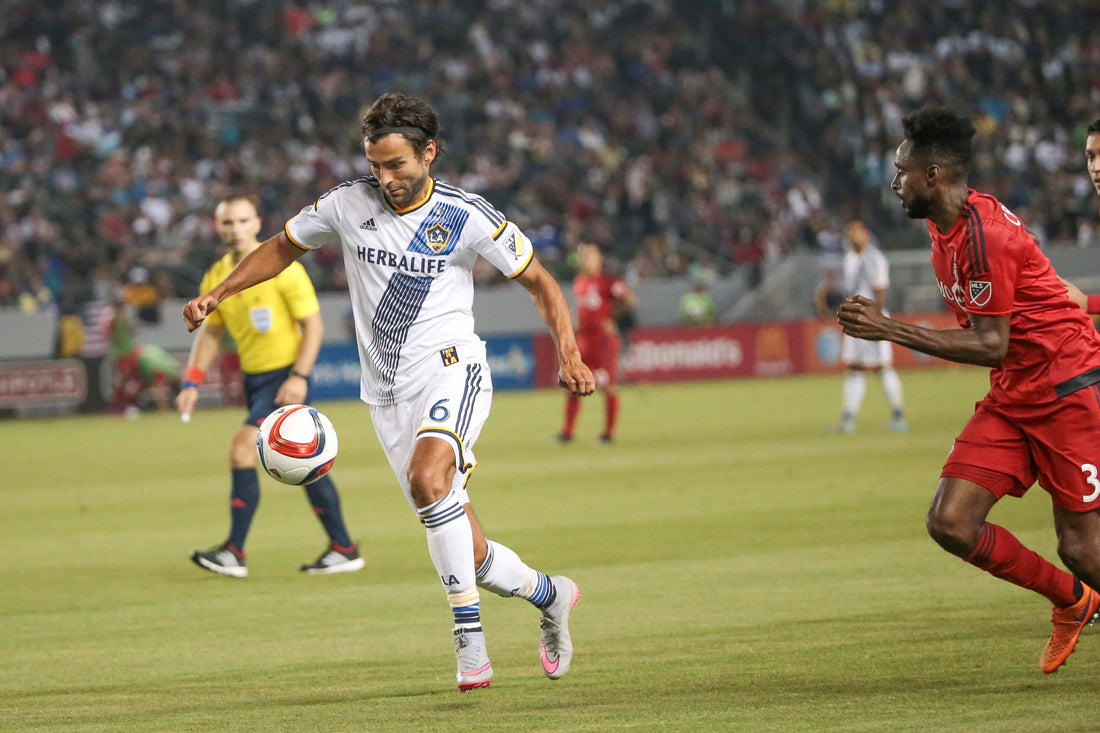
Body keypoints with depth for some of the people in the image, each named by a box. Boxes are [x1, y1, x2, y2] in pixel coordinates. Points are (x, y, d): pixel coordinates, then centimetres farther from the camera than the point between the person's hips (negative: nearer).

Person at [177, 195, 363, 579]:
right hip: (253, 377, 7)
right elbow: (210, 332, 16)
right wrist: (192, 383, 5)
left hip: (285, 377, -7)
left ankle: (234, 552, -18)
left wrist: (299, 376, -22)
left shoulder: (281, 267, -13)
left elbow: (313, 325, -12)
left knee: (242, 446, -19)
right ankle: (343, 548, 18)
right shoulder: (216, 277, 6)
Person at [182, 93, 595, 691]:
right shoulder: (347, 204, 0)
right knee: (468, 556, 1)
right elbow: (283, 247, 17)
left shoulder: (466, 216, -8)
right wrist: (217, 294, 5)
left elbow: (539, 281, 2)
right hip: (386, 394, 4)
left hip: (450, 367, -4)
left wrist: (568, 354, -12)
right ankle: (549, 595, 30)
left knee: (428, 477, -35)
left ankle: (469, 634, -30)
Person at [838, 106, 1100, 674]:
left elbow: (991, 346, -22)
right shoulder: (942, 227, 9)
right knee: (950, 522, -5)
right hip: (1010, 398, 9)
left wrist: (889, 329, -22)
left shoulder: (983, 232, -22)